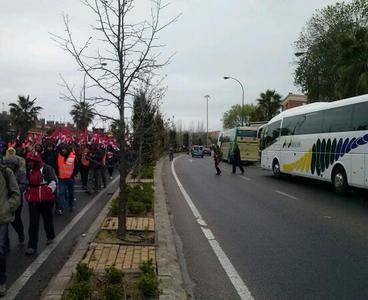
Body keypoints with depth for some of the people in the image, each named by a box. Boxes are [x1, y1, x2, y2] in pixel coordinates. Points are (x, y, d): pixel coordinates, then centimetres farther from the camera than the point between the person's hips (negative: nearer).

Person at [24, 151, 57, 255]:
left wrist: (48, 192, -21)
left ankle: (50, 236, 40)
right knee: (33, 223, -1)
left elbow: (53, 182, -14)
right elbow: (26, 183, 22)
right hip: (33, 201, 4)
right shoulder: (28, 171, 8)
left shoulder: (47, 169, -10)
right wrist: (26, 194, 14)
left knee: (48, 219, 15)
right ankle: (32, 246, 1)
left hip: (46, 200, -4)